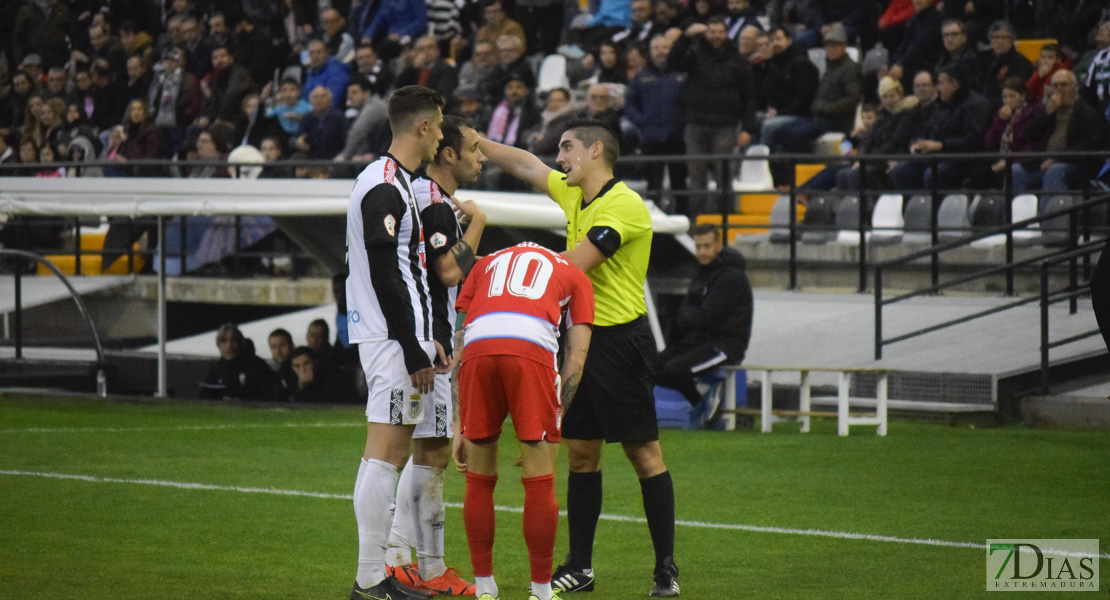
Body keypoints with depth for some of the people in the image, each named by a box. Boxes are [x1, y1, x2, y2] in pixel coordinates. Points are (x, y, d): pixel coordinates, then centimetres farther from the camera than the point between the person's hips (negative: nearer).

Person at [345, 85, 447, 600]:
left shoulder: (396, 184, 18)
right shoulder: (384, 186, -14)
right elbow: (386, 277, -20)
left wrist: (426, 341, 21)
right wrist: (414, 352, -19)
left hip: (404, 336, 11)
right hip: (393, 339, -11)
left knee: (398, 451, 11)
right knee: (386, 451, -10)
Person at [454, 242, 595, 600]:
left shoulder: (487, 265, 37)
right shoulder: (574, 277, 32)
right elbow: (575, 357, 21)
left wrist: (460, 427, 28)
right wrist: (554, 424, 21)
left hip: (479, 347, 2)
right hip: (533, 349, -2)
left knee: (479, 481, 15)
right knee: (539, 483, 8)